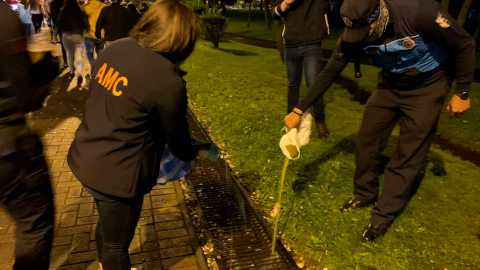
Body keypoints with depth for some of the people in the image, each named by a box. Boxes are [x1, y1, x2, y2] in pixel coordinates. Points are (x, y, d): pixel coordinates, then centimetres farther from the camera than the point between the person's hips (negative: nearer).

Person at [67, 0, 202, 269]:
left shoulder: (116, 48, -2)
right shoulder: (169, 82, -24)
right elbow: (177, 136, -9)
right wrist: (190, 154, 13)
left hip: (85, 158, 8)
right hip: (117, 173, -8)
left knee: (107, 223, 33)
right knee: (116, 244, 18)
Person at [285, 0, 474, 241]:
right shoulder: (355, 34, -19)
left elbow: (464, 46, -19)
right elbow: (329, 73, -13)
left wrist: (462, 93, -14)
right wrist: (299, 110, -15)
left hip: (426, 88, -4)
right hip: (390, 86, 4)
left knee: (408, 155, -2)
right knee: (366, 141, 5)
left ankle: (383, 216, 12)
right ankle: (364, 196, 27)